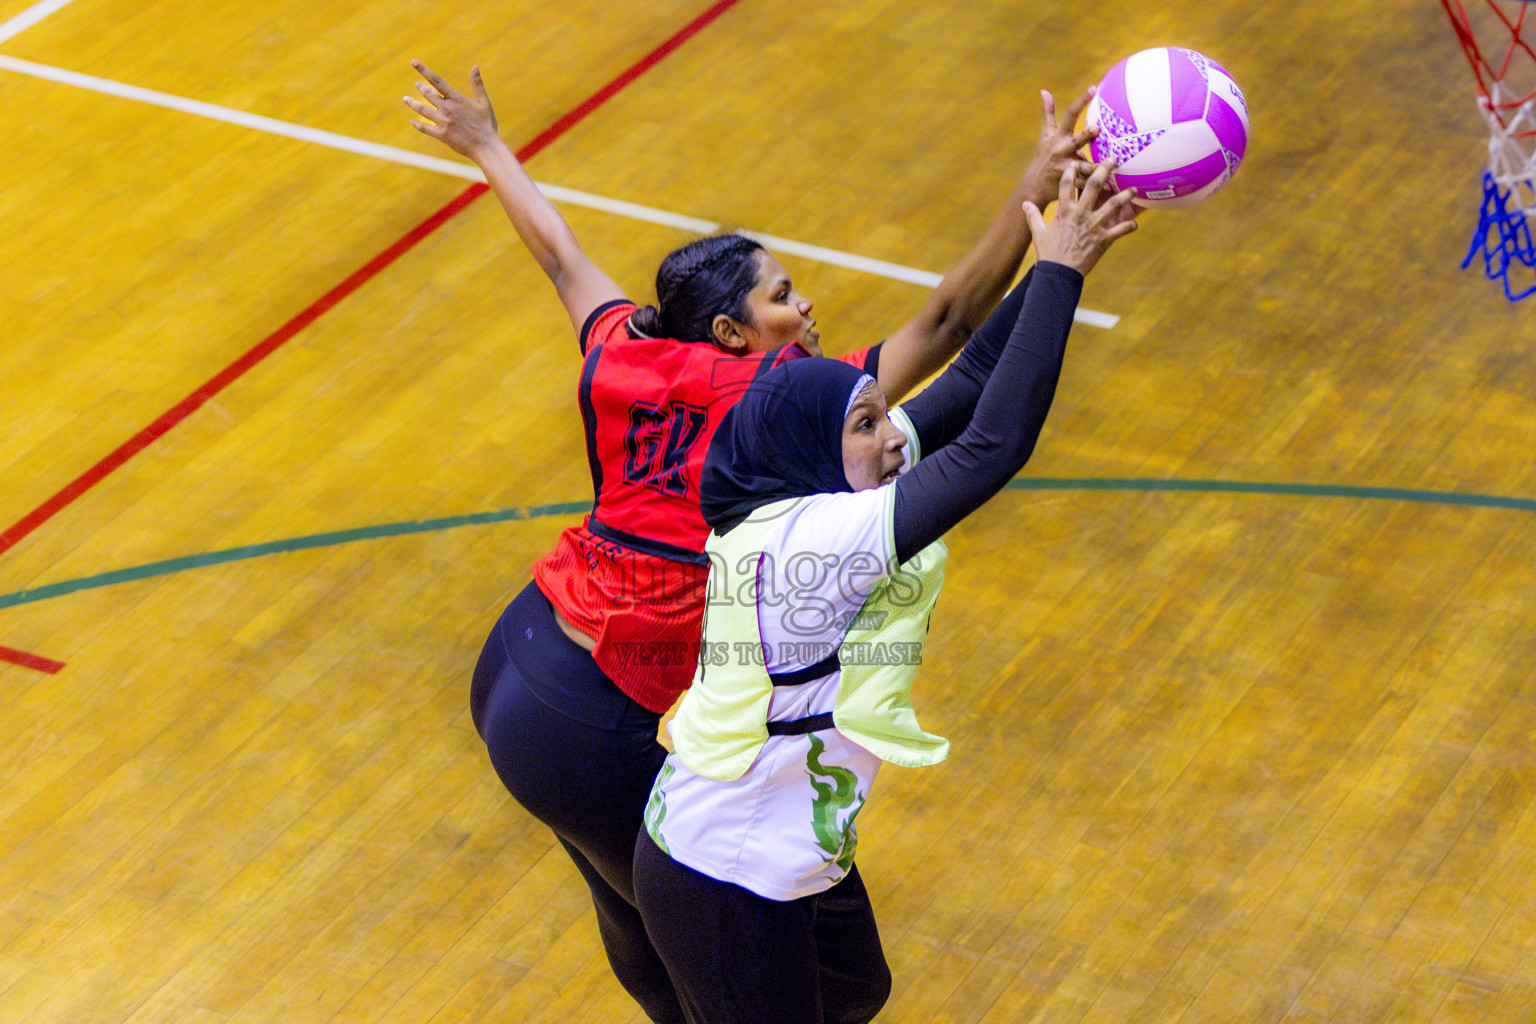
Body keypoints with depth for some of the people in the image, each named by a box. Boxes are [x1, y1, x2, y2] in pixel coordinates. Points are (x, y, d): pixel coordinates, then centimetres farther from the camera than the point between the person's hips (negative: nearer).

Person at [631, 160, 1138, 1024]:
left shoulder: (804, 498, -5)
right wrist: (1060, 271, -32)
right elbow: (995, 445, -36)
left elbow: (972, 380, -6)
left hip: (797, 852, 10)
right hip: (722, 887, -10)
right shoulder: (810, 539, -31)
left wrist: (1059, 254, -15)